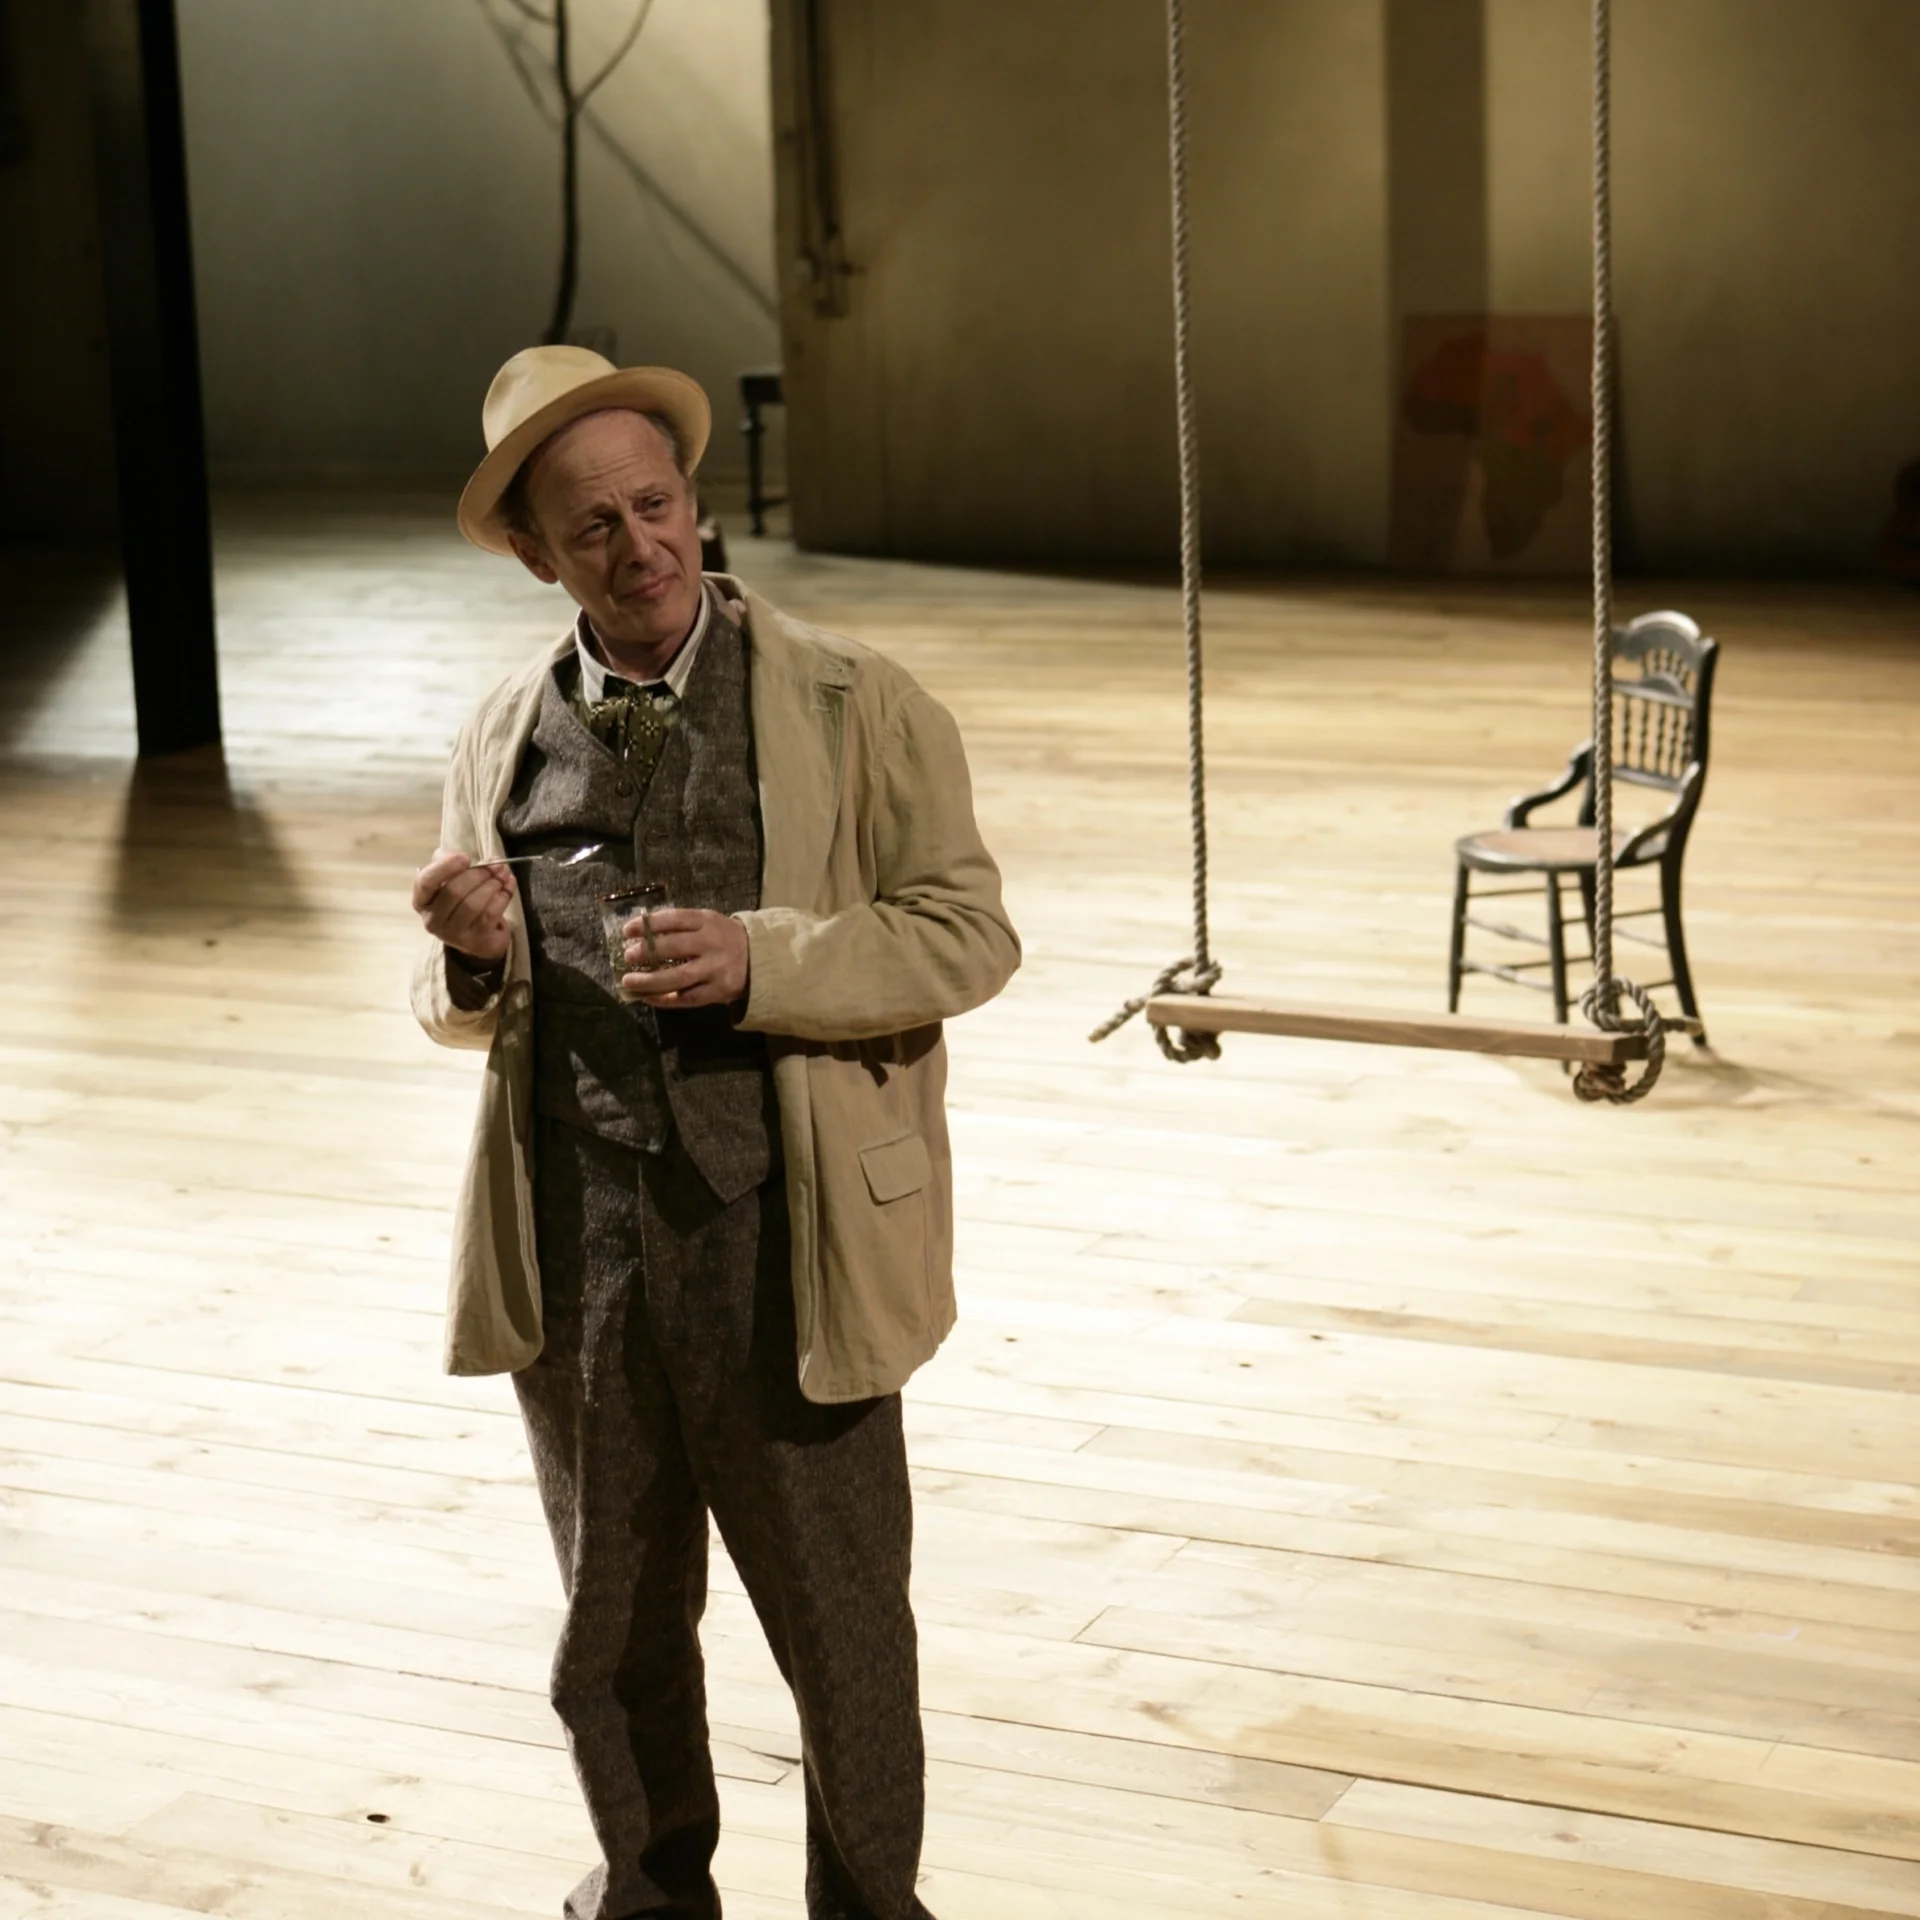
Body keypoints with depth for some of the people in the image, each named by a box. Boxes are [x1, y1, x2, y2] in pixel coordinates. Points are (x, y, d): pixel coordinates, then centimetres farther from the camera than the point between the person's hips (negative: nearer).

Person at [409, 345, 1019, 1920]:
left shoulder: (857, 709, -2)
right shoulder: (504, 738, 9)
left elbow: (970, 934, -6)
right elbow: (459, 1011, 17)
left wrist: (758, 961, -21)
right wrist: (473, 955, -8)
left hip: (779, 1244, -3)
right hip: (571, 1246, 3)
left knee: (842, 1627, 8)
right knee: (614, 1628, 18)